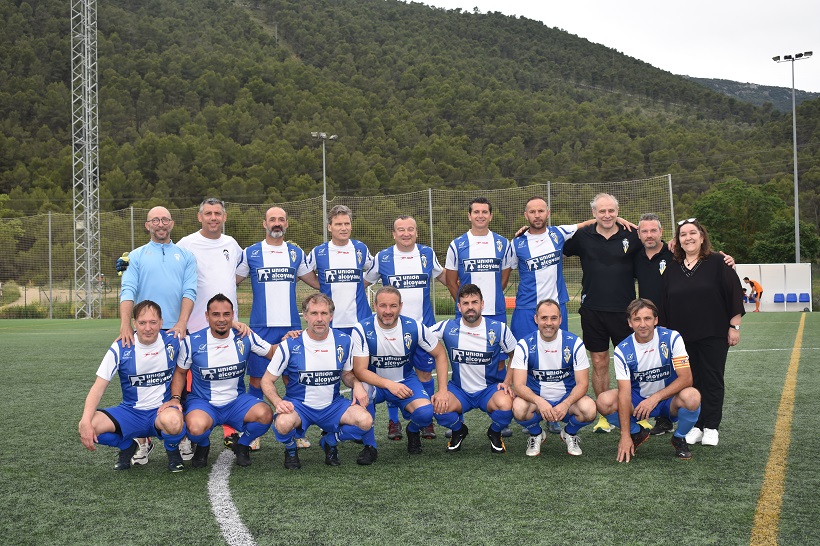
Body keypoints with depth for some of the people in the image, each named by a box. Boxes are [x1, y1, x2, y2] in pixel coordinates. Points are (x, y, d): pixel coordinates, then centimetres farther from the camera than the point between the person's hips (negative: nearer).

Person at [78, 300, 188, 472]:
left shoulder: (173, 341, -8)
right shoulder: (121, 348, -9)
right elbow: (99, 387, -11)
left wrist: (175, 398, -2)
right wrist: (86, 421, -25)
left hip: (162, 410, -2)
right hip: (130, 412, 2)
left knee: (172, 421, -40)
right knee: (91, 425, -26)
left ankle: (173, 450, 1)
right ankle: (127, 446, 9)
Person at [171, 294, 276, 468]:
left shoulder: (245, 338, -4)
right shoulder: (193, 342, -8)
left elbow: (273, 352, 6)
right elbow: (180, 372, 7)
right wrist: (175, 398, -7)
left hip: (237, 401, 2)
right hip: (202, 402, -2)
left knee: (265, 414, -28)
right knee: (196, 427, -36)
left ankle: (242, 445, 7)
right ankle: (203, 446, 6)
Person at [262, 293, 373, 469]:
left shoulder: (343, 341, -2)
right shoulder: (290, 345, -11)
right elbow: (267, 380, -3)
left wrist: (357, 384, -9)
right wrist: (278, 402, -23)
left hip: (332, 405, 3)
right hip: (298, 405, -2)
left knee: (365, 421, -24)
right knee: (283, 424, -36)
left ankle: (329, 441, 9)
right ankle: (291, 450, 3)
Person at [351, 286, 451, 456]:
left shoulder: (414, 327, -13)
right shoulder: (362, 330, -19)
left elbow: (440, 354, -2)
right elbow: (360, 370, -20)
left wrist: (442, 391, -11)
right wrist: (388, 384, -36)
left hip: (405, 381, 1)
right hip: (374, 383, -1)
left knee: (425, 413, -27)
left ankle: (413, 431, 13)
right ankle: (369, 445, -12)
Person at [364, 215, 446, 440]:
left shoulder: (427, 254, 3)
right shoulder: (382, 258, -1)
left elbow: (443, 276, 21)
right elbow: (364, 282, 11)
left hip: (423, 326, 1)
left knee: (425, 371, 5)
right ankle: (393, 421, 17)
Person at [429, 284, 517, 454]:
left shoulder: (499, 329, -6)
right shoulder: (447, 327, -7)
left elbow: (516, 358, 8)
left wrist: (507, 383, -5)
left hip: (490, 388, -1)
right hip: (459, 390, 1)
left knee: (505, 404, -34)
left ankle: (495, 433, 4)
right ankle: (459, 431, 7)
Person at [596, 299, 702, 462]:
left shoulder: (671, 338, -14)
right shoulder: (623, 350, -13)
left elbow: (686, 378, -19)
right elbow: (625, 392, -19)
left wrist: (655, 398, -30)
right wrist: (625, 436, -25)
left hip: (669, 399, -1)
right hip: (638, 401, 1)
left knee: (691, 397, -35)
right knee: (604, 401, -26)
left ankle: (679, 438, -2)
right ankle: (637, 433, 6)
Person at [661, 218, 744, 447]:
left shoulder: (717, 263, -2)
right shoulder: (673, 269, 10)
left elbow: (734, 294, -5)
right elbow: (664, 304, 13)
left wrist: (734, 326, -7)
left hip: (713, 335, -3)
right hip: (683, 338, 4)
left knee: (712, 380, 1)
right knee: (691, 381, 5)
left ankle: (711, 427, 9)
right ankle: (695, 426, 13)